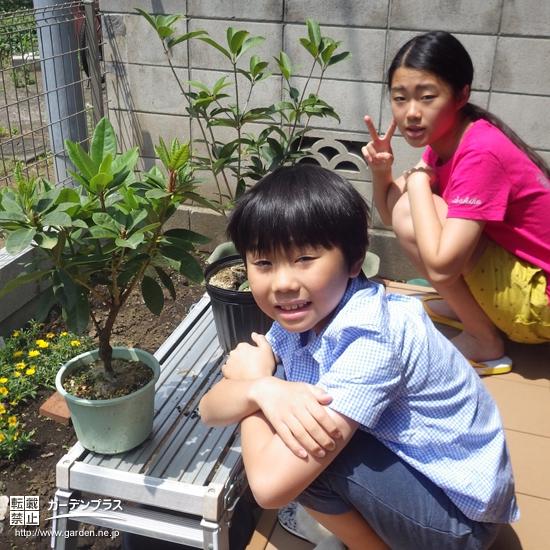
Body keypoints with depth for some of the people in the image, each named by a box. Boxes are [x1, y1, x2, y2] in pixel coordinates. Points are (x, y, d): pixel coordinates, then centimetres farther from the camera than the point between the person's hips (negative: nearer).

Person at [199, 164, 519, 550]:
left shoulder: (370, 340, -32)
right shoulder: (300, 319, -7)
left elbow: (270, 486, -34)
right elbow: (210, 410, -8)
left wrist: (254, 376, -18)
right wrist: (263, 390, -30)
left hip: (458, 514, -7)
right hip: (401, 458, 8)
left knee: (300, 452, -24)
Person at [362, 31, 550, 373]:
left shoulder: (481, 153, -26)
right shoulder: (443, 142, 1)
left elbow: (440, 266, -33)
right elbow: (390, 216, 8)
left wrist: (417, 181, -20)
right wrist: (381, 170, -13)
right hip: (513, 266, 9)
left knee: (410, 212, -23)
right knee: (402, 203, 8)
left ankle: (484, 342, -9)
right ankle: (469, 305, 13)